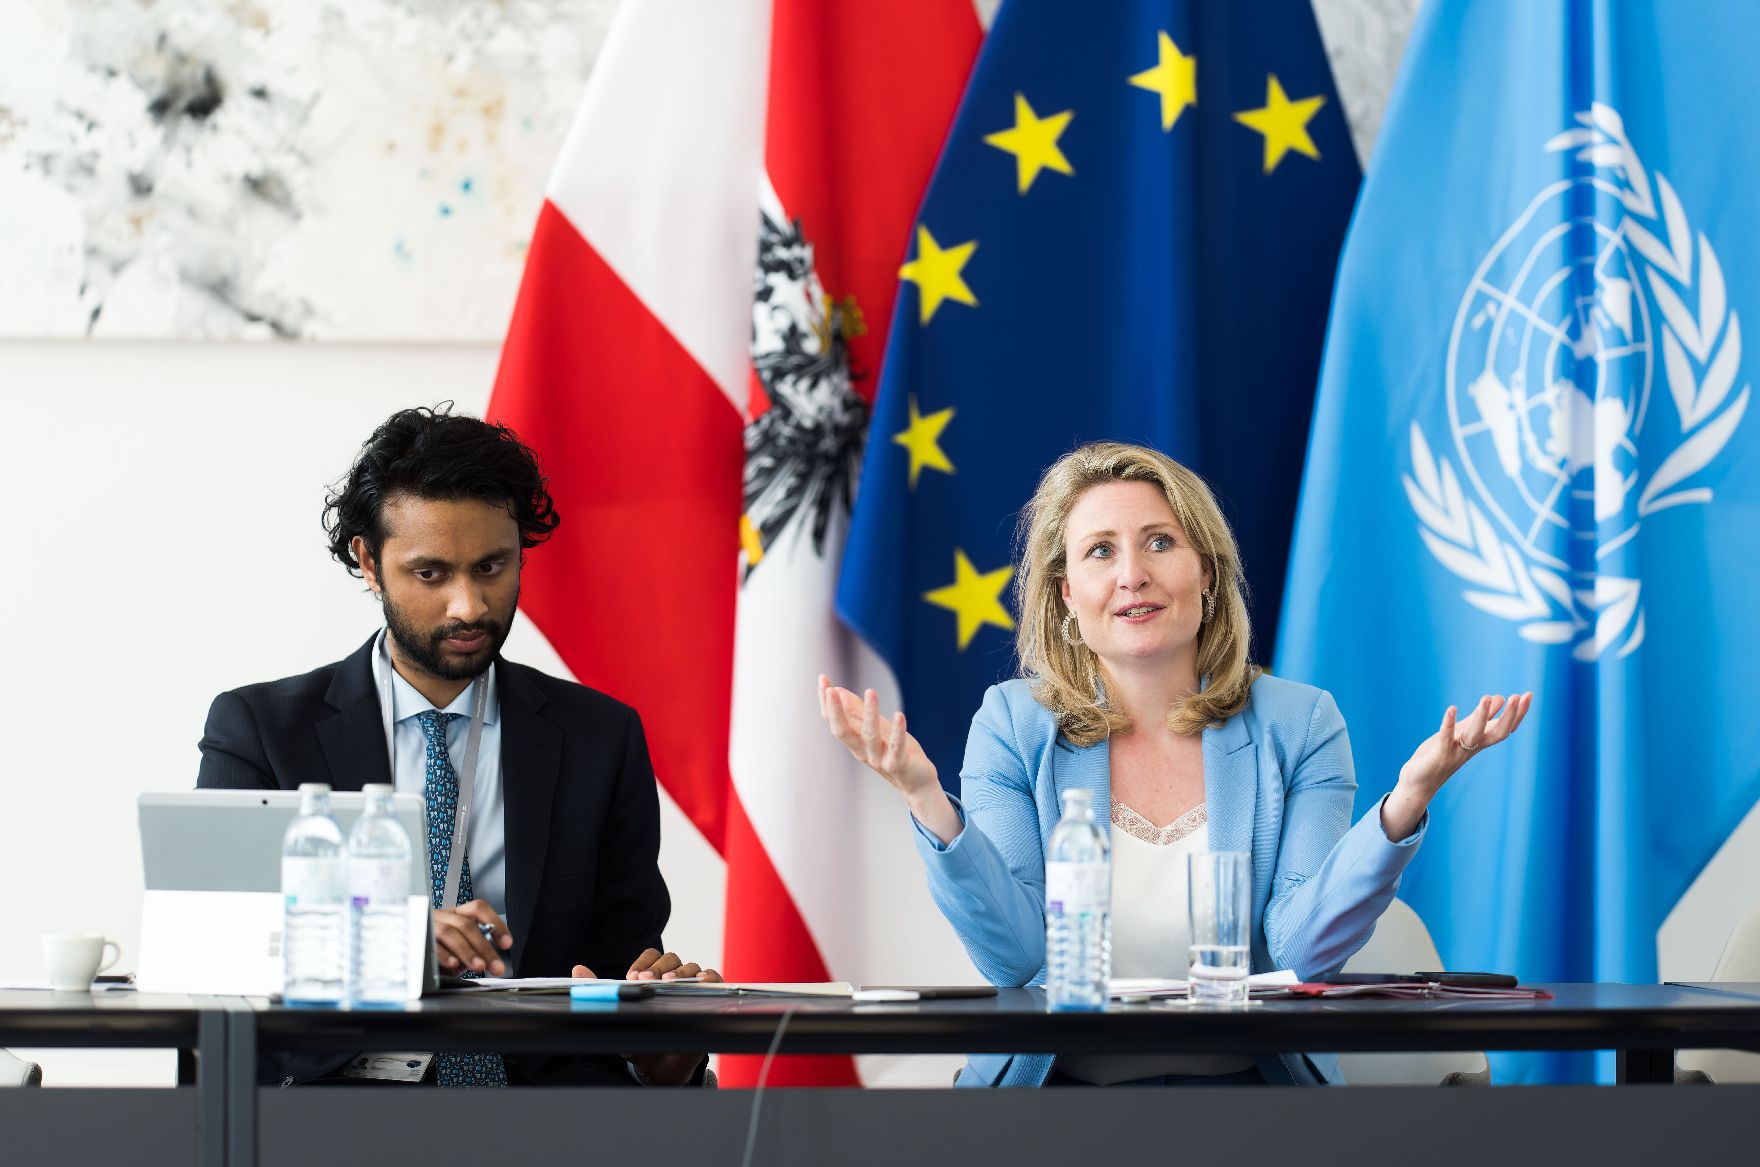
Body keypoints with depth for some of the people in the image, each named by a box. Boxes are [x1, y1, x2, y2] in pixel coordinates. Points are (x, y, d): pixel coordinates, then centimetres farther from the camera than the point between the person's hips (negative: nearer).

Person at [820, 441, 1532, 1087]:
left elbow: (1303, 947, -7)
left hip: (1247, 1081, 1)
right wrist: (927, 802, -19)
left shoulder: (1298, 726, 6)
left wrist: (1405, 803, -20)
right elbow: (1015, 955, -6)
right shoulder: (1013, 727, 5)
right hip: (1063, 1084, 0)